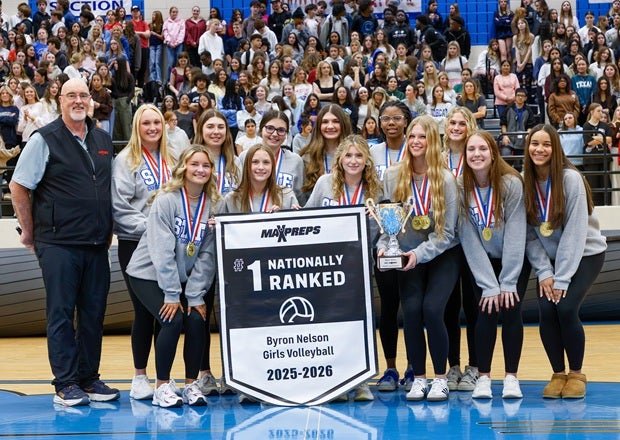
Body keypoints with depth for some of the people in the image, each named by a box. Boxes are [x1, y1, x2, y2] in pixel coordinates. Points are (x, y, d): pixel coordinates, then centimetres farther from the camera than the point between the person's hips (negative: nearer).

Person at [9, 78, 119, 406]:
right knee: (61, 313, -1)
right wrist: (30, 231, -2)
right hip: (58, 243, -5)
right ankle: (66, 384, 4)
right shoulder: (44, 140, -5)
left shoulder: (103, 141, 12)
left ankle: (89, 378, 19)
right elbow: (18, 187, -4)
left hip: (96, 243, 5)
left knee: (93, 313, 9)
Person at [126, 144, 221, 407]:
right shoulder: (166, 200, -16)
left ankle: (191, 384, 2)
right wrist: (171, 295, -21)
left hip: (184, 278, 4)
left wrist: (196, 295, -11)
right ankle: (162, 386, -6)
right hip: (149, 274, -4)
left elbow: (207, 255, -5)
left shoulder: (213, 205, -4)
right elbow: (162, 251, -20)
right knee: (173, 320, -20)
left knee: (196, 320, -15)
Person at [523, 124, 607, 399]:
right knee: (546, 310, -16)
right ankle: (558, 374, 4)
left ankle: (576, 374, 0)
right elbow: (529, 234, -5)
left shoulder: (570, 179, -19)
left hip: (585, 254, -3)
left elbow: (575, 232, -20)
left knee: (566, 308, -21)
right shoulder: (526, 183, -6)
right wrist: (544, 273, -14)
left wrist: (561, 278, -22)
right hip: (550, 258, 4)